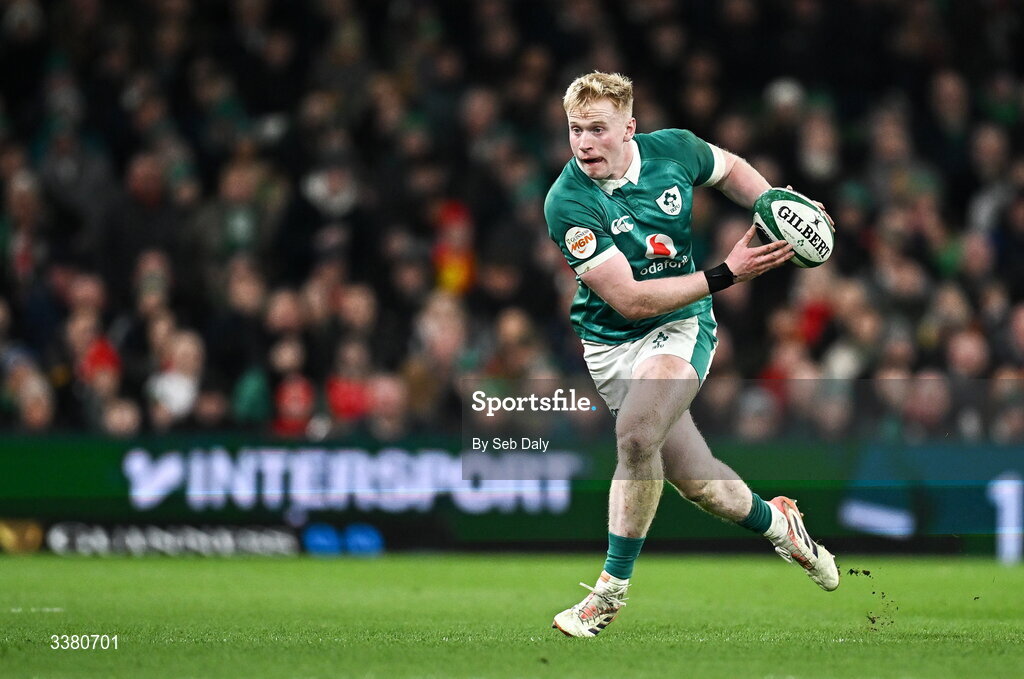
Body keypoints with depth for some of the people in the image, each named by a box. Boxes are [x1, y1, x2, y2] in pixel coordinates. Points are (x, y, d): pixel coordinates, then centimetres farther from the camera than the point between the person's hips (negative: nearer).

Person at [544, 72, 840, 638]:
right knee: (700, 484, 0)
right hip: (612, 343, 0)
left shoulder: (673, 150, -8)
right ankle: (775, 523, 35)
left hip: (681, 327, 0)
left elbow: (731, 169, 18)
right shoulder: (567, 203, -19)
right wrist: (727, 273, -25)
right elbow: (629, 299, -22)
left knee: (636, 433, -28)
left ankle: (611, 590, -16)